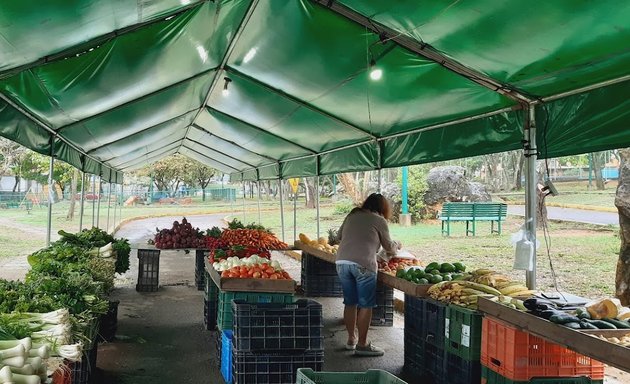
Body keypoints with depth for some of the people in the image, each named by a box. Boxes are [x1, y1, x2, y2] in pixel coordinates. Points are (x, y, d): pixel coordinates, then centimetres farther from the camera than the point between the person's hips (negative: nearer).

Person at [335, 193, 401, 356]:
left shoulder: (352, 216, 19)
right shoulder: (379, 221, 5)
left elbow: (339, 235, 28)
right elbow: (389, 247, 13)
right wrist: (397, 245, 34)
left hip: (342, 261, 6)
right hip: (363, 264, -6)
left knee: (350, 303, 16)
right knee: (365, 305, 3)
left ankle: (351, 339, 27)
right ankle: (362, 344, 6)